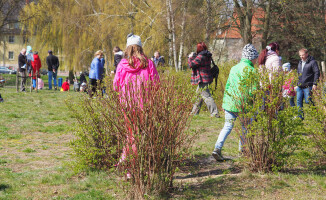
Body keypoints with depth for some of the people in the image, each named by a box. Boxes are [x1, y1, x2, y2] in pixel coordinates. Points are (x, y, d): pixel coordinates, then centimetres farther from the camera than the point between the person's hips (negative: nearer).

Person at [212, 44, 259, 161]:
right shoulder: (250, 70, -9)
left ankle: (217, 148, -8)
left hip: (229, 102, 6)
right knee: (245, 127, 14)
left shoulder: (234, 68, 12)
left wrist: (225, 100, 22)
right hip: (242, 104, -6)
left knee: (227, 126, 8)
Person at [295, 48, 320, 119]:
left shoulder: (312, 62, -5)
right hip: (300, 86, 7)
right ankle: (300, 116, 9)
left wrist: (315, 84, -14)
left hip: (308, 86, -7)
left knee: (308, 101, -7)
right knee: (299, 101, 3)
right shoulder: (300, 63, 18)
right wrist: (297, 85, 22)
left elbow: (317, 73, -8)